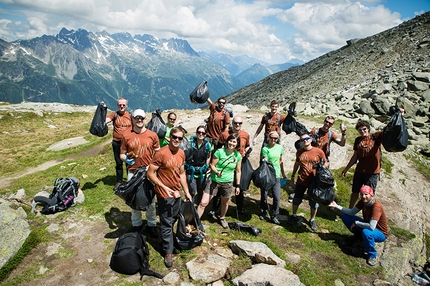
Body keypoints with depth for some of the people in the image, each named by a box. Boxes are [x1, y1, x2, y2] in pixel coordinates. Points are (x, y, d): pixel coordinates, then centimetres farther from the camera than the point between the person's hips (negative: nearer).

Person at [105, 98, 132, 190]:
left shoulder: (130, 115, 1)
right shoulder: (114, 114, -1)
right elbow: (105, 120, -17)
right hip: (117, 143, 1)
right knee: (118, 163, 13)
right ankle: (119, 181, 28)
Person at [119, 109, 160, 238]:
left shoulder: (152, 135, -2)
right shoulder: (126, 135, -3)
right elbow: (122, 154, 5)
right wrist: (126, 158, -18)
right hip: (133, 172, 0)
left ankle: (151, 224, 29)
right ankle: (136, 225, 33)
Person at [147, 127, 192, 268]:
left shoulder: (182, 153, 1)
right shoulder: (161, 153, -20)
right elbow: (150, 173, -17)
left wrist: (186, 191, 12)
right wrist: (164, 187, -25)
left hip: (177, 193, 7)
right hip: (165, 194, -7)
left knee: (173, 220, 21)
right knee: (167, 223, 5)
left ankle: (167, 239, 44)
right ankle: (168, 252, 20)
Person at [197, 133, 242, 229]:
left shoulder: (238, 156, -2)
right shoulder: (219, 152, -12)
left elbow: (238, 171, 7)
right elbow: (212, 165, -8)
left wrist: (238, 185, 7)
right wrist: (217, 172, -27)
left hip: (227, 182, 3)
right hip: (214, 181, -2)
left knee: (225, 203, 20)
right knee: (203, 203, -7)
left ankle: (222, 218, 48)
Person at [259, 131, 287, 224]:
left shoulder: (280, 148, 4)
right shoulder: (265, 148, -8)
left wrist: (283, 173, 21)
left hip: (276, 175, 3)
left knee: (277, 197, 0)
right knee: (264, 195, 10)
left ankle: (273, 215, 17)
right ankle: (264, 211, 36)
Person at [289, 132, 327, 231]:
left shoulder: (319, 151, -10)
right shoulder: (299, 152, 0)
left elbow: (326, 163, 2)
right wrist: (293, 175, 17)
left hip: (314, 181, -2)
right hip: (301, 181, 2)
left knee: (314, 202, 12)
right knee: (296, 199, 15)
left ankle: (312, 220, 33)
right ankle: (294, 216, 37)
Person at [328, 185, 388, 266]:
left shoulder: (376, 206, -32)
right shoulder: (363, 202, -9)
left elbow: (371, 227, -39)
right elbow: (351, 212, -4)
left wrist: (356, 223, -26)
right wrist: (337, 206, -16)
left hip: (381, 233, -7)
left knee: (366, 232, -42)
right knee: (345, 216, -4)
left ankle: (372, 255, -13)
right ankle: (360, 237, 14)